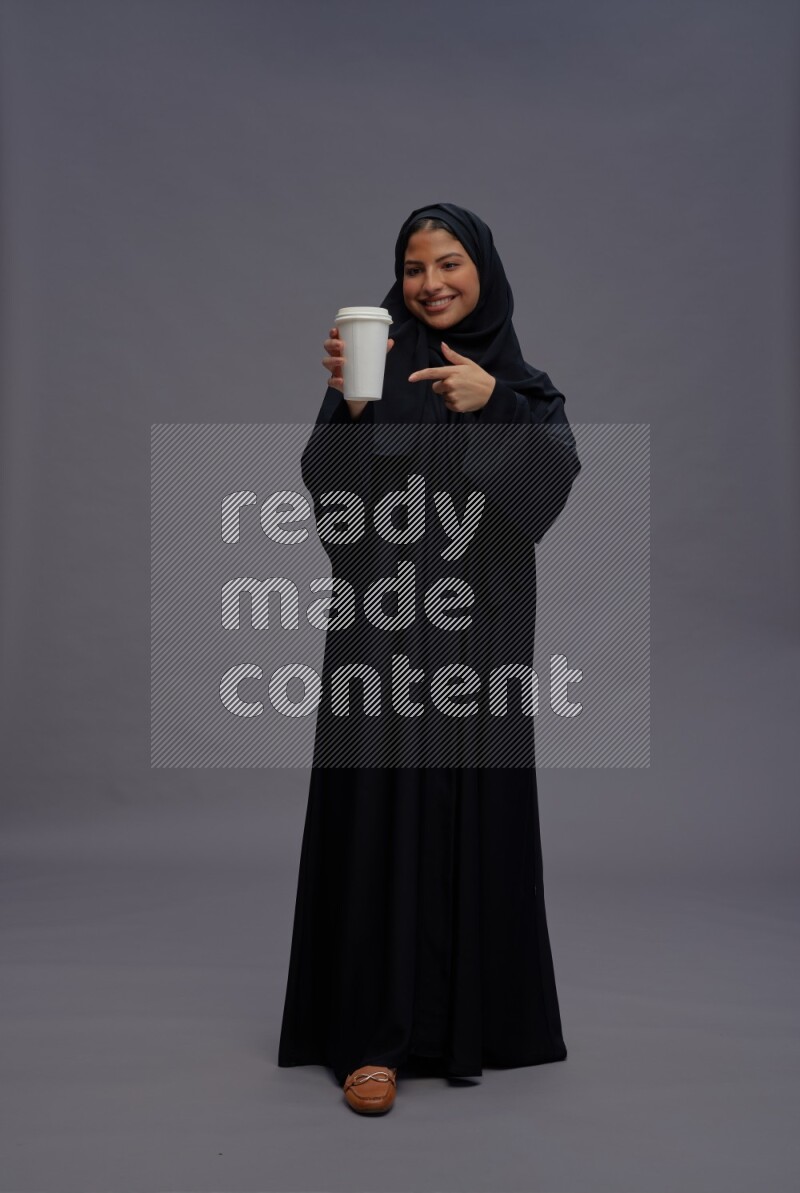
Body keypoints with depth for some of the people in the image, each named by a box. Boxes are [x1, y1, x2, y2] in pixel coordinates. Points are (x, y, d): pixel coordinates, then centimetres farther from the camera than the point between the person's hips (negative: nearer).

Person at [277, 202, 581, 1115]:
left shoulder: (522, 380, 11)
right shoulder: (380, 361, 4)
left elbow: (558, 470, -8)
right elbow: (330, 483, -8)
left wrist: (494, 404, -23)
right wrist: (349, 403, -25)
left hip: (480, 623, 2)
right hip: (385, 617, -2)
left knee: (473, 808, 6)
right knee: (381, 807, -5)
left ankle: (470, 1013, 22)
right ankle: (373, 1034, 1)